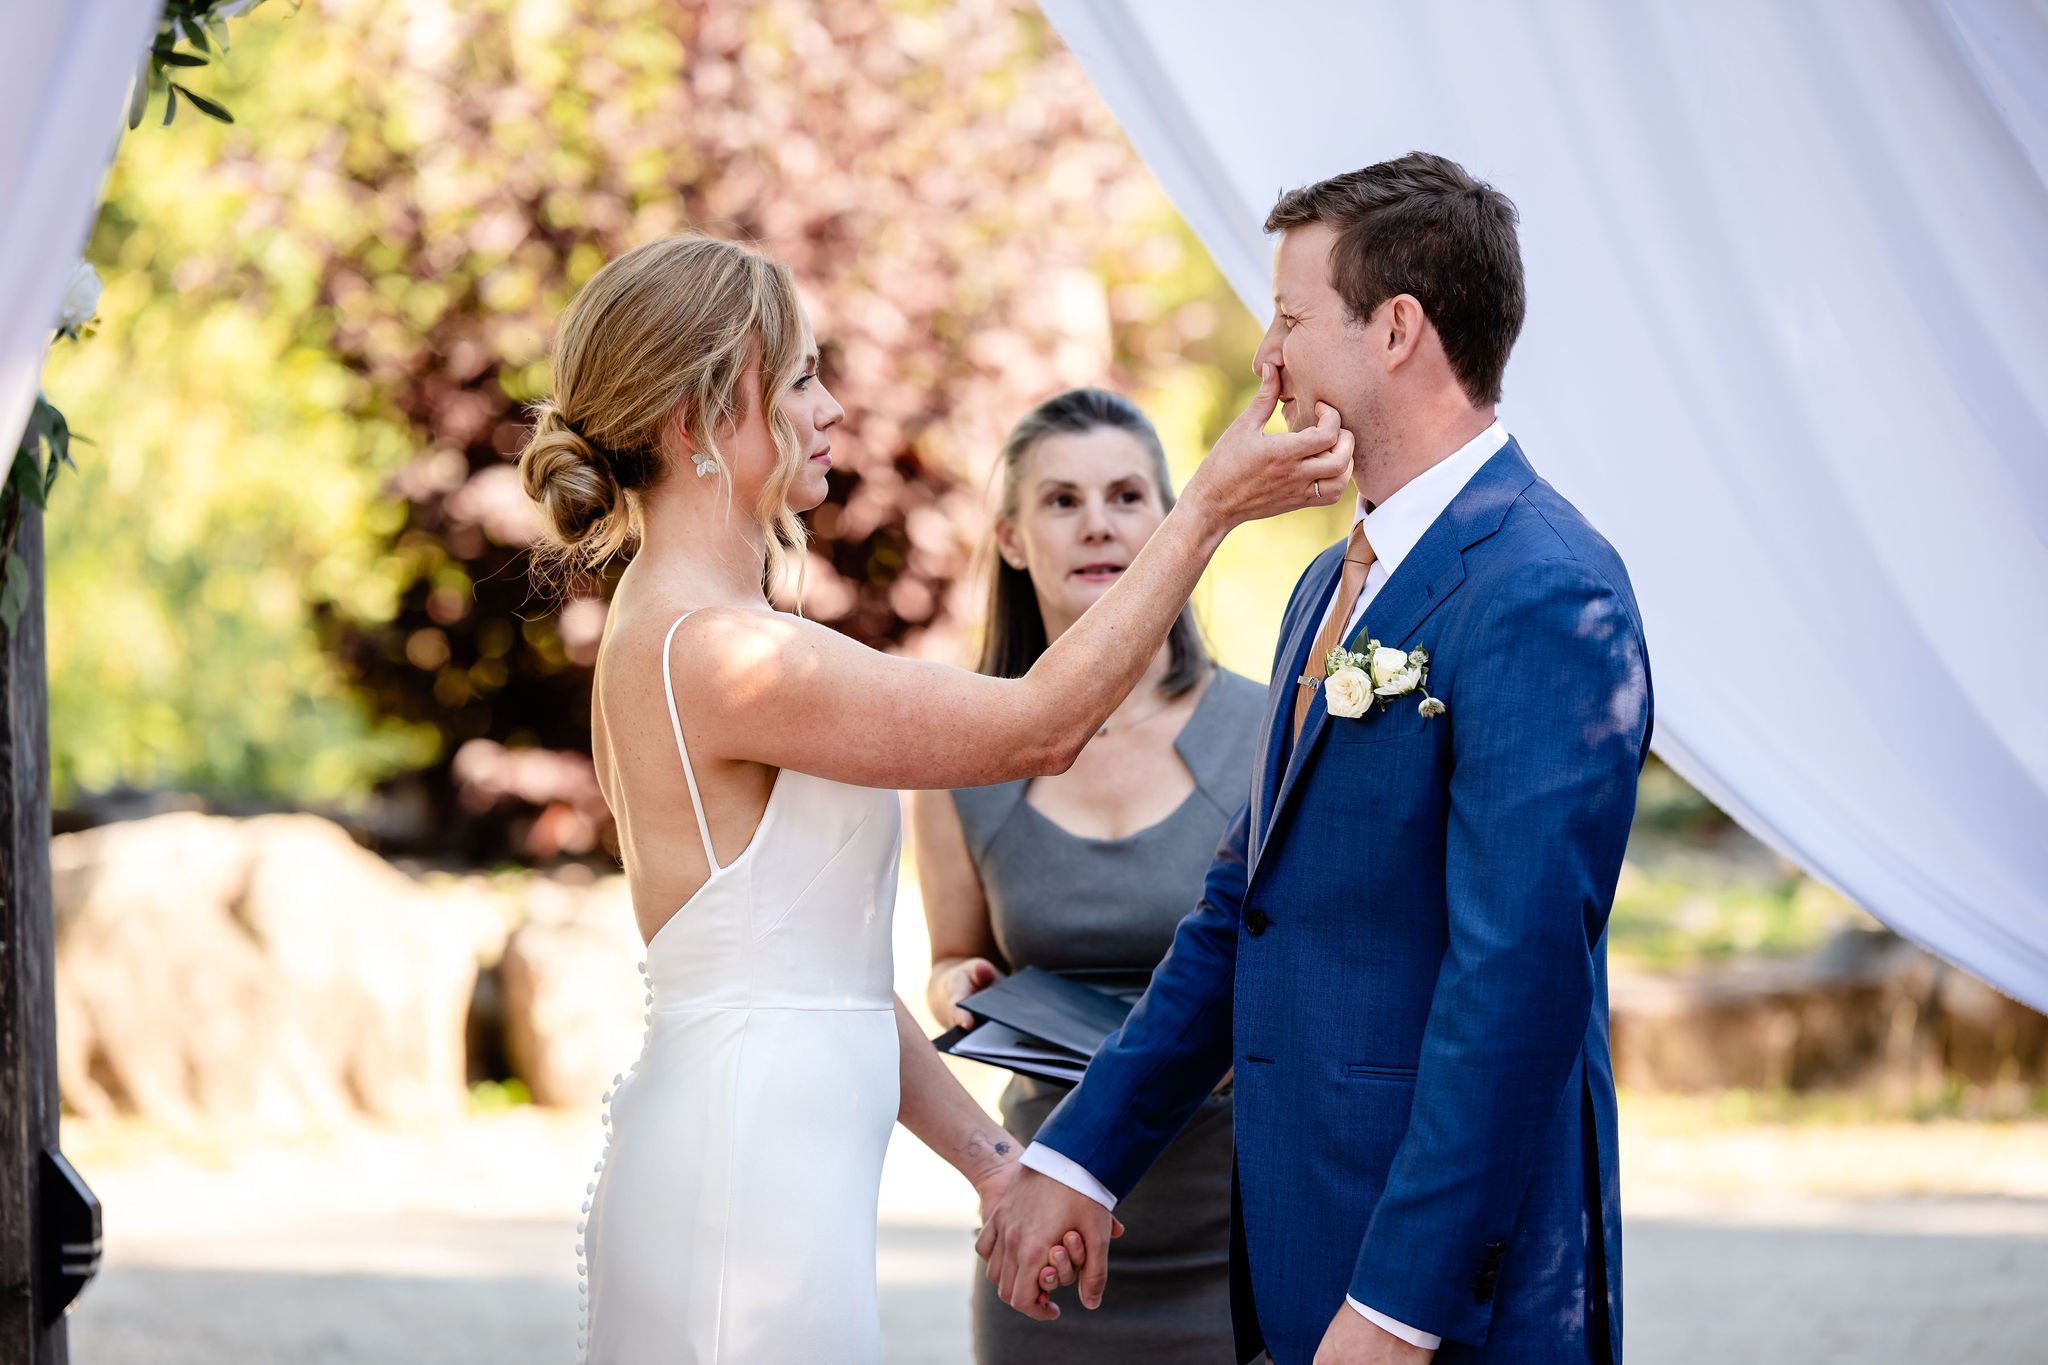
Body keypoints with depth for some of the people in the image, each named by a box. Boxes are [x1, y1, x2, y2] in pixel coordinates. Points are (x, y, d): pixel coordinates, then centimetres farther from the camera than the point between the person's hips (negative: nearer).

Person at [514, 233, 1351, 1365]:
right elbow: (1043, 723, -13)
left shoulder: (675, 633, 13)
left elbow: (828, 959, 15)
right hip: (747, 1181, -10)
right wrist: (1211, 506, -9)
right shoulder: (720, 651, -18)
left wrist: (981, 1153, 14)